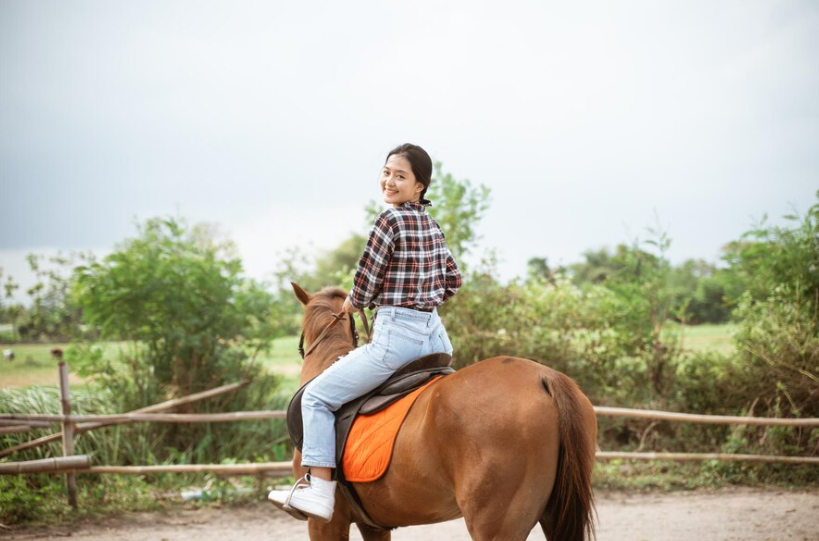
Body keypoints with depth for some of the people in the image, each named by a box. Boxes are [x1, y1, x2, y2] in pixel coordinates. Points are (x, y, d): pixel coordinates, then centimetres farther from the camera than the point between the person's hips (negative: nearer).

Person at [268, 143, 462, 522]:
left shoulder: (390, 221, -11)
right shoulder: (433, 225, 12)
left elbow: (364, 285, -8)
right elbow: (453, 281, 21)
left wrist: (349, 306, 12)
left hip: (396, 334, -8)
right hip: (435, 335, 8)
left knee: (317, 396, -1)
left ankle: (319, 491, -7)